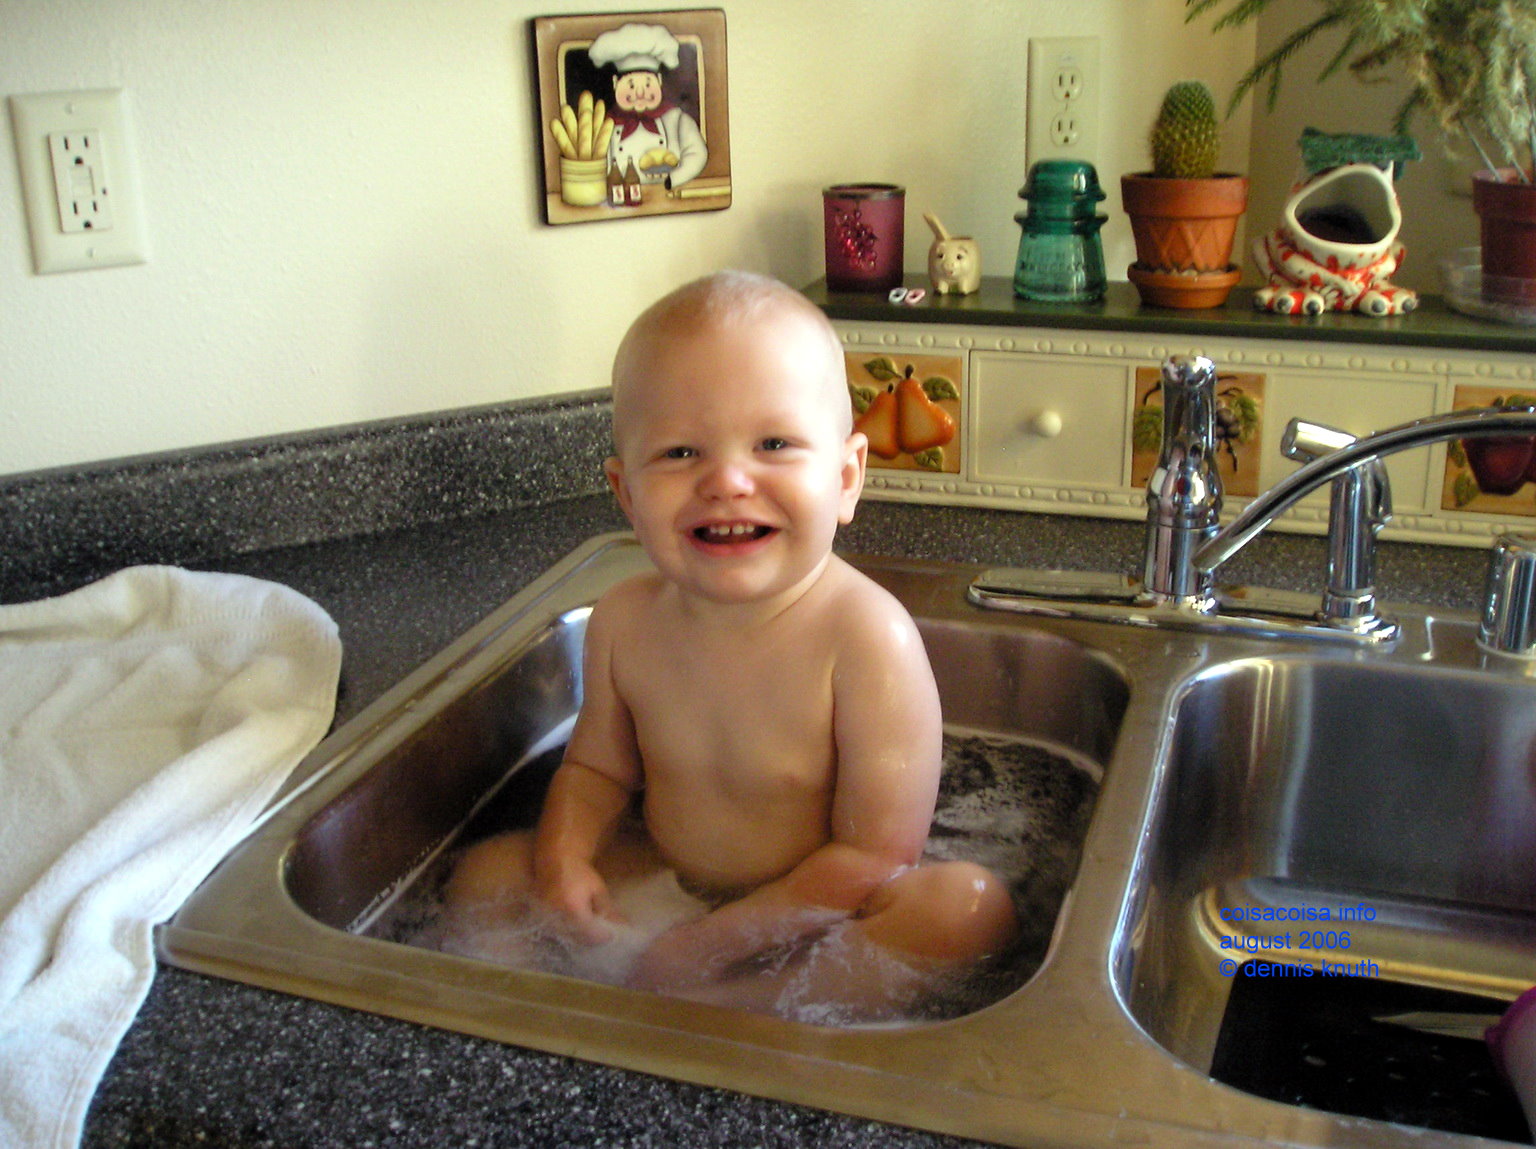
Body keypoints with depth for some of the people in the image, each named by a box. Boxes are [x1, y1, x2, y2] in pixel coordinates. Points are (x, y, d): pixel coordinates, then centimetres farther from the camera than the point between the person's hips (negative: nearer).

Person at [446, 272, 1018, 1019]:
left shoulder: (867, 639, -26)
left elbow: (874, 858, -24)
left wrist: (714, 941, -24)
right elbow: (596, 767, 8)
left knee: (971, 904, -31)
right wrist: (563, 858, -13)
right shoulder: (625, 622, -9)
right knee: (488, 870, 0)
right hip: (664, 890, 4)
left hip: (808, 913, -3)